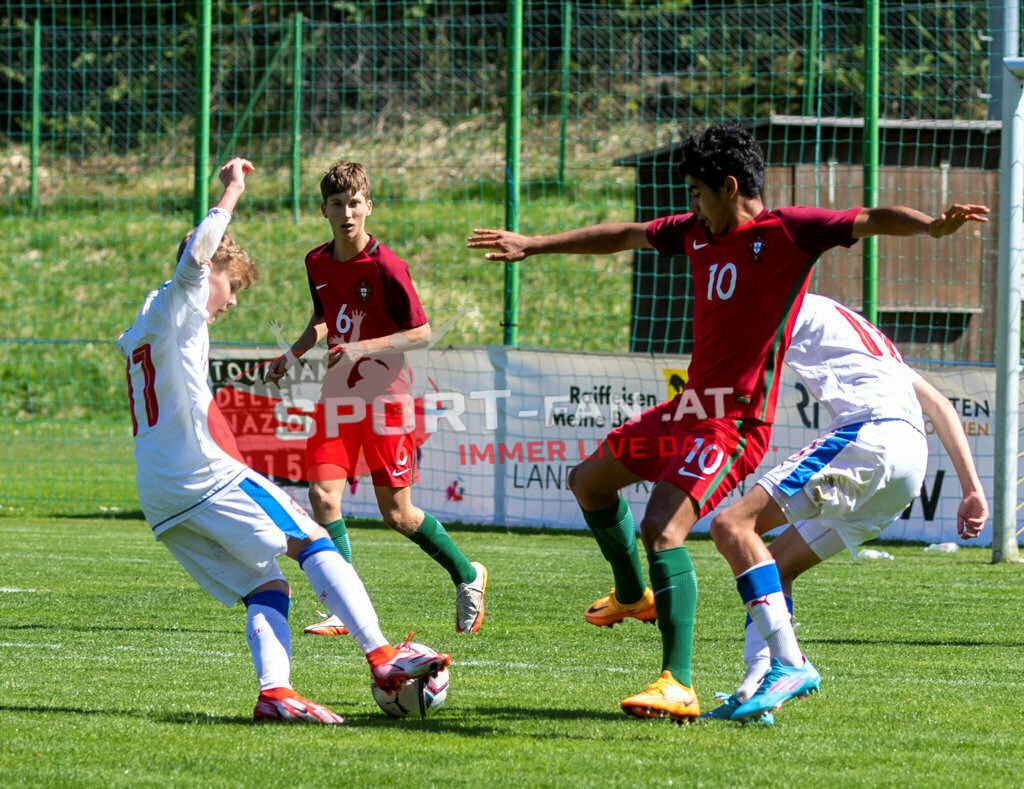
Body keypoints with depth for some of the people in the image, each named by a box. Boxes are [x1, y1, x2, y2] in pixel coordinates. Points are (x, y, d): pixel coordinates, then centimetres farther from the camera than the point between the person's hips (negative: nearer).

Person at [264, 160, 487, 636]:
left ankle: (467, 576, 26)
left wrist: (364, 349, -20)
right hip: (337, 395, 5)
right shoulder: (317, 263, 4)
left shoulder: (386, 266, -14)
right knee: (322, 496, -11)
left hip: (384, 395, -5)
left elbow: (421, 333, -10)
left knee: (396, 513, 2)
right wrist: (292, 354, 8)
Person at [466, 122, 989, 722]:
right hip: (691, 405, 10)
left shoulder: (788, 231, -11)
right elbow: (624, 237, 23)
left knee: (662, 527, -26)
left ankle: (680, 687, -27)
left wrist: (934, 225, -40)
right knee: (590, 481, 24)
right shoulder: (699, 231, 12)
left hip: (736, 419, -10)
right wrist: (533, 245, 30)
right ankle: (635, 596, 45)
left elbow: (869, 220, -22)